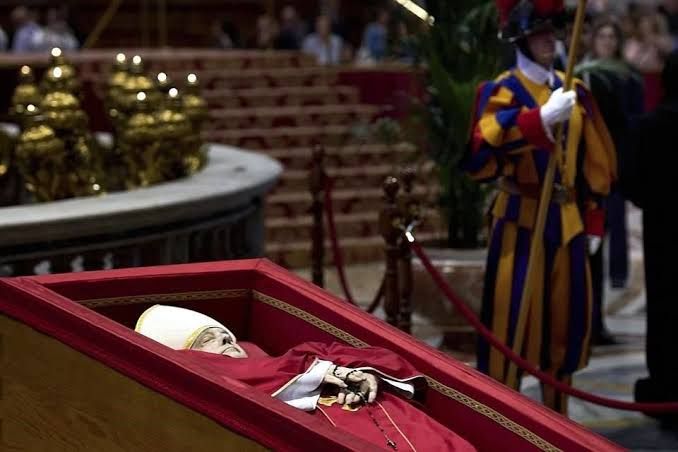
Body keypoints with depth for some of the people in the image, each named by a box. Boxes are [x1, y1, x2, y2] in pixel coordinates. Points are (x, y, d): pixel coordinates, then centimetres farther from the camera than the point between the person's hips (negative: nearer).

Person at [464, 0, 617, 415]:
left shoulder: (574, 91, 10)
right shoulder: (503, 92, -8)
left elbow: (596, 162, 16)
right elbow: (481, 151, -27)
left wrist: (594, 222, 12)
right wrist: (541, 118, -35)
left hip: (568, 220, 6)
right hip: (520, 220, -5)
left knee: (567, 317, 10)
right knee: (510, 320, -7)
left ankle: (557, 413, 23)